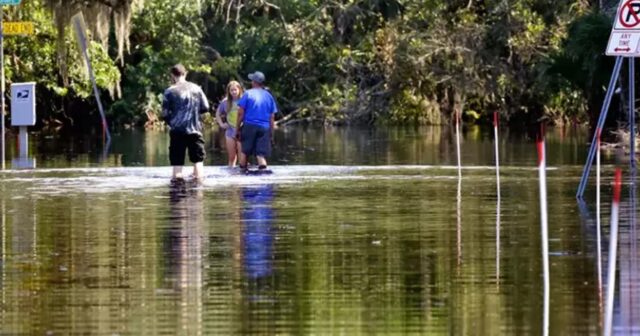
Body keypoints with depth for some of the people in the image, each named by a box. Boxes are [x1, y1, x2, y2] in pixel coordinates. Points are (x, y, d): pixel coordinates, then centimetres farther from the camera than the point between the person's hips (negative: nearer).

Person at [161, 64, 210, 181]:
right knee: (198, 160, 11)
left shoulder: (170, 91, -3)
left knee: (177, 162, 3)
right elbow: (205, 107, 6)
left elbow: (165, 114, -2)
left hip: (177, 131, -1)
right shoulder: (196, 89, 3)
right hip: (195, 129, 1)